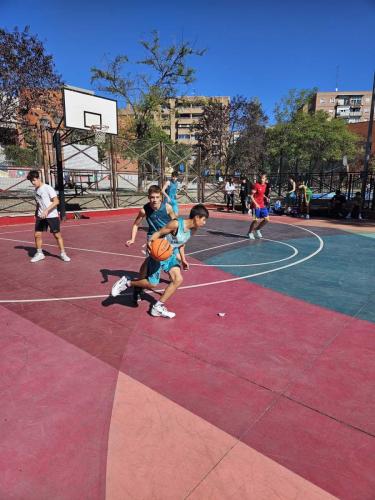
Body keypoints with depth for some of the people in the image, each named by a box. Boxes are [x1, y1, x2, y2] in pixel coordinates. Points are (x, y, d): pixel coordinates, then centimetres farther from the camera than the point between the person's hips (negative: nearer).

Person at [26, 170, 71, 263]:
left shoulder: (48, 188, -12)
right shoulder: (36, 190, 10)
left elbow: (56, 201, -19)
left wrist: (46, 211, -26)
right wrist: (36, 214, 20)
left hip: (52, 216, -6)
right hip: (41, 216, 6)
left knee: (57, 235, -1)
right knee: (37, 234, 3)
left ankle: (63, 253, 11)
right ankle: (39, 253, 19)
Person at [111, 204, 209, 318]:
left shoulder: (192, 229, 0)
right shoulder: (176, 224, -25)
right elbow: (159, 233, -20)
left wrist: (183, 260, 16)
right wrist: (150, 242, -37)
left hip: (171, 255, 8)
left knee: (178, 280, -6)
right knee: (152, 284, -5)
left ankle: (158, 307, 4)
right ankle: (127, 282, 20)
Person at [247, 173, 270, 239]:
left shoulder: (265, 185, 9)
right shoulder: (256, 185, -13)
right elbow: (251, 196, -16)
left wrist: (266, 198, 6)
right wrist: (256, 204, -26)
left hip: (262, 205, 7)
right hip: (256, 205, -7)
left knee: (266, 219, 6)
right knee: (256, 220, -6)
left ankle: (257, 229, 25)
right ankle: (250, 232, 16)